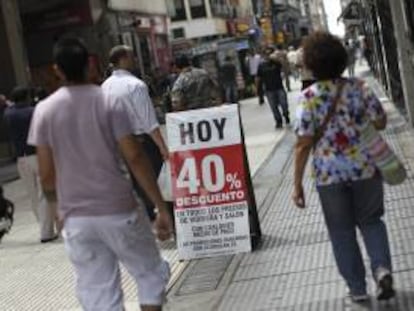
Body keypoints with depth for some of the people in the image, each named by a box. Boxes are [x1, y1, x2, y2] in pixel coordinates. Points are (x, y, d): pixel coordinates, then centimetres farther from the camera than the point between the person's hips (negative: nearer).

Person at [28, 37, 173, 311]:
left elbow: (47, 174, 1)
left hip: (76, 218, 3)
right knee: (151, 274, 17)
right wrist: (162, 208, -8)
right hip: (118, 210, -2)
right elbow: (135, 158, -12)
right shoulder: (109, 102, -7)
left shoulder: (44, 110, 1)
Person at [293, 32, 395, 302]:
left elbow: (303, 144, -12)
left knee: (342, 231, 14)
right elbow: (381, 123, 0)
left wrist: (297, 183, -6)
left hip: (329, 174, -1)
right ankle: (382, 268, -1)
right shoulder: (359, 88, -5)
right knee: (370, 220, 21)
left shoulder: (309, 97, -11)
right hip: (365, 168, 2)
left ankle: (358, 288, 20)